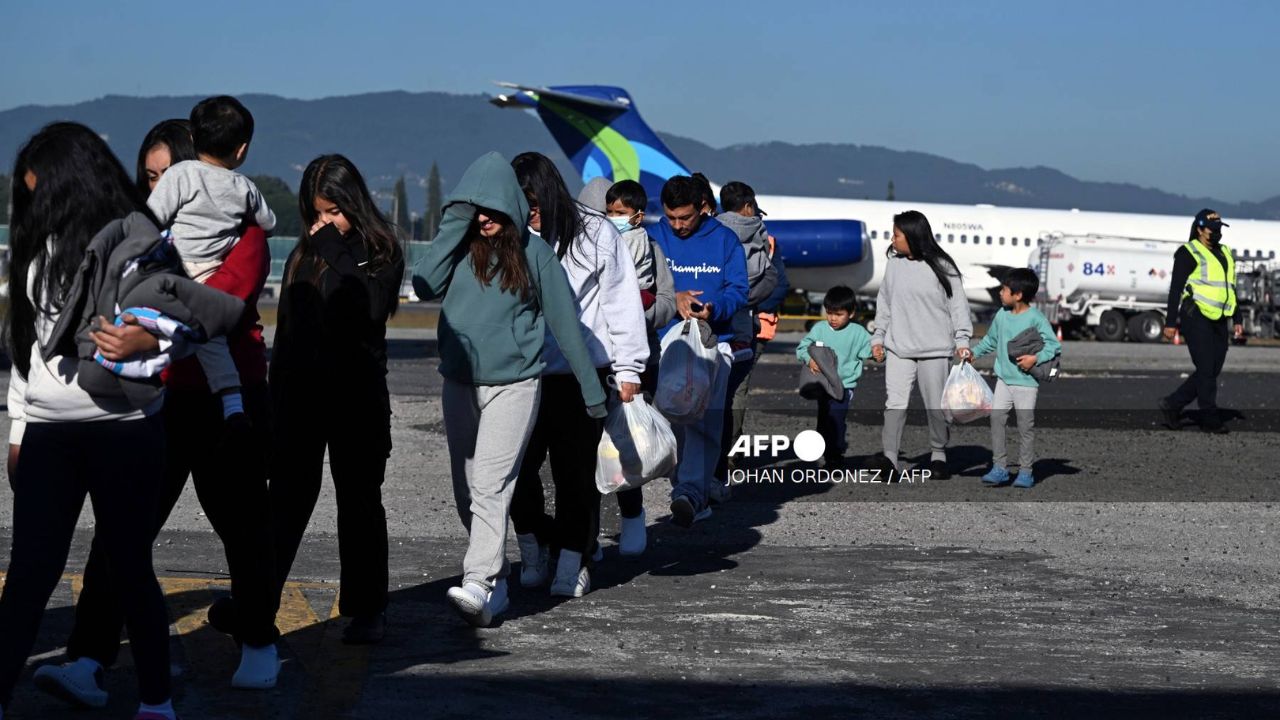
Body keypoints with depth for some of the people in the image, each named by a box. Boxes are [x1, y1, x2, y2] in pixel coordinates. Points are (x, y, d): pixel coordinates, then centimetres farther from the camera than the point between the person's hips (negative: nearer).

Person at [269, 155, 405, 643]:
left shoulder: (380, 253, 0)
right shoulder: (303, 255, 12)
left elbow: (368, 308, -19)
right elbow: (286, 332, 16)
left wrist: (334, 251, -15)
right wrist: (276, 398, 13)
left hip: (358, 396, -3)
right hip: (301, 393, 3)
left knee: (359, 502, 5)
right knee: (287, 499, -2)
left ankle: (366, 611, 12)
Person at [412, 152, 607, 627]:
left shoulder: (533, 253, -2)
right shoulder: (459, 248, 6)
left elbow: (563, 320, 3)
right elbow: (425, 286, -12)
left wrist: (591, 387, 4)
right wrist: (455, 223, -10)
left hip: (513, 384, -5)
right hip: (459, 384, 5)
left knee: (490, 485, -17)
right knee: (467, 492, 10)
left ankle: (480, 585, -24)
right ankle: (497, 577, 22)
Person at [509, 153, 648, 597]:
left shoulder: (595, 235, -1)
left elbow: (622, 302, 1)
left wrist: (627, 369, 0)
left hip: (581, 377, -3)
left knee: (575, 473, 3)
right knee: (516, 467, -1)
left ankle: (574, 561, 14)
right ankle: (535, 547, 21)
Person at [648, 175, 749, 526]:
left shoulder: (724, 239, 4)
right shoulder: (654, 238, 6)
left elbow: (738, 289, 0)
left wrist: (713, 309, -20)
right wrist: (673, 298, -17)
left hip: (713, 340, -2)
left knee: (703, 420, -16)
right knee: (673, 422, 4)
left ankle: (690, 491, -26)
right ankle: (698, 497, 14)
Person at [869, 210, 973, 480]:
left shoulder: (941, 267, -6)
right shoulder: (893, 265, 6)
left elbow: (958, 305, -3)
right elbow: (884, 304, 15)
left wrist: (962, 340, -8)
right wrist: (878, 337, 13)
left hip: (935, 349, -3)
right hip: (898, 348, 3)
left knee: (936, 405, 6)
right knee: (895, 402, -9)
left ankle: (938, 454, 21)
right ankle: (889, 456, -14)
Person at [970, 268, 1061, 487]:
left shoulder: (1036, 318, -12)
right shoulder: (1002, 315, 7)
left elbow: (1054, 346, -13)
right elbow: (991, 340, 23)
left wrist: (1035, 358, -23)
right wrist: (974, 352, 18)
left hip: (1026, 382, -5)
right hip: (1004, 379, 5)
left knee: (1026, 427, 2)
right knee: (996, 418, -4)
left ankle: (1026, 471, 10)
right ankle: (999, 467, 2)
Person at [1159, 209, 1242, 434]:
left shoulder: (1225, 253, 19)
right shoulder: (1188, 253, -4)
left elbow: (1229, 288, 24)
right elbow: (1175, 289, -7)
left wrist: (1236, 320, 17)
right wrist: (1170, 322, -13)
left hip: (1218, 321, 8)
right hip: (1196, 318, -8)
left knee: (1212, 371, 6)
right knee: (1206, 369, -9)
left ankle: (1172, 404, 16)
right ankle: (1210, 418, -4)